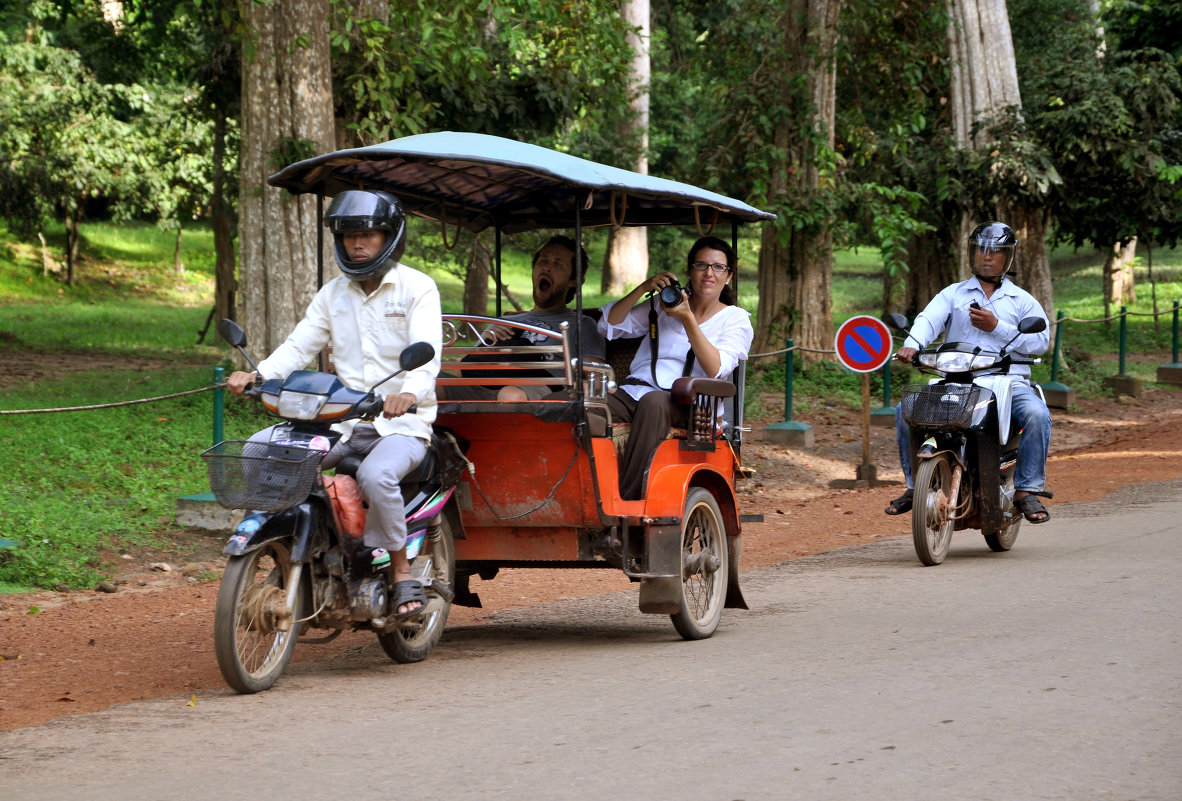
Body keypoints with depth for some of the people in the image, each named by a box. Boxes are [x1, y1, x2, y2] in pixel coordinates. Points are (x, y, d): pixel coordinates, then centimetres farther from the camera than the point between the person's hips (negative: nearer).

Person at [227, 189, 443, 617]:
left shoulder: (417, 288, -3)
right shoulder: (333, 293, 15)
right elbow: (299, 345, 5)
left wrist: (409, 393, -40)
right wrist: (256, 375, -15)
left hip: (401, 425, -5)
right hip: (342, 422, 6)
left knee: (376, 475, -37)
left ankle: (401, 572, -16)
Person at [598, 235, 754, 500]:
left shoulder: (735, 320, 13)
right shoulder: (663, 304, 24)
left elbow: (715, 370, -6)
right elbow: (609, 325, 15)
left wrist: (687, 318, -13)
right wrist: (643, 289, 2)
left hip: (683, 404, -3)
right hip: (634, 391, 3)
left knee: (653, 402, -41)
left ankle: (627, 501, -43)